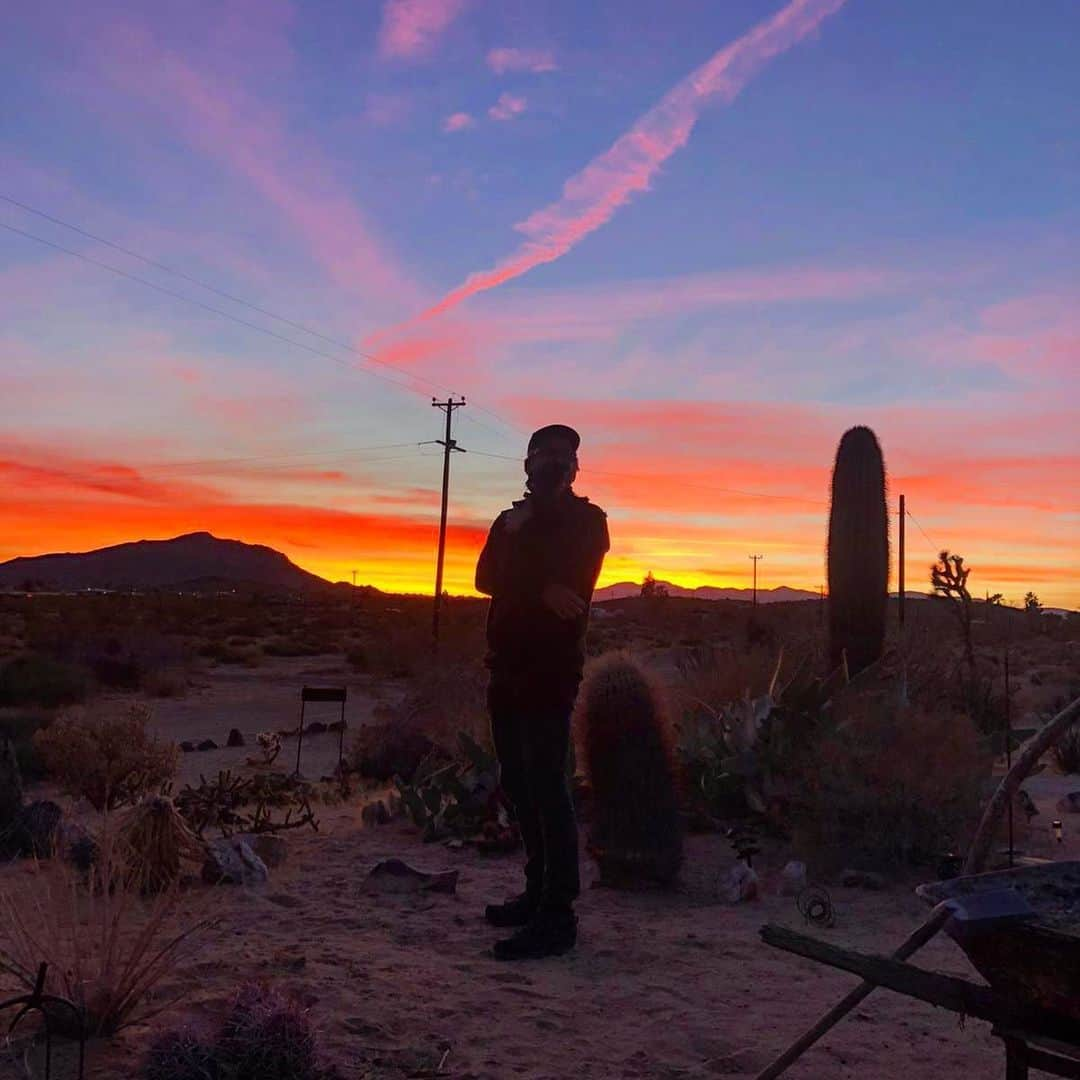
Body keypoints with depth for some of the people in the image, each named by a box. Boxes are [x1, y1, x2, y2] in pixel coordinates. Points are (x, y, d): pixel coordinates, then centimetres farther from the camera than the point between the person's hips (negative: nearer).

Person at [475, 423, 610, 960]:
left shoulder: (586, 521, -1)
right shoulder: (512, 520, 18)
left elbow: (568, 584, -16)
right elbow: (488, 578, 5)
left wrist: (518, 538, -3)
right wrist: (541, 589, -11)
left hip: (550, 671, -7)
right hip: (508, 669, 7)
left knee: (546, 787, -11)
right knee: (520, 785, 11)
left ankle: (557, 916, -10)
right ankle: (538, 893, 22)